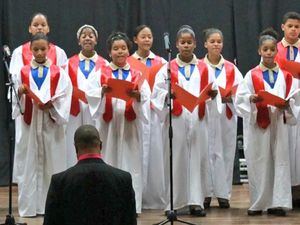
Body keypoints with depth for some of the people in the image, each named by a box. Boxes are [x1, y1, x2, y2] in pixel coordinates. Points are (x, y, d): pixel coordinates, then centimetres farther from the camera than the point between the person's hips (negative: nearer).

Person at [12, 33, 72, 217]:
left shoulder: (58, 73, 6)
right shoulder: (22, 73, 8)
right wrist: (19, 92, -18)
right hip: (29, 124, 0)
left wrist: (51, 105, -18)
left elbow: (65, 98, -1)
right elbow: (13, 99, 3)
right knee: (29, 165, 1)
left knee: (52, 165, 1)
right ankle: (29, 206, 5)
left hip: (51, 124, 0)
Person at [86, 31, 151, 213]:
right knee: (109, 163, -1)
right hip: (109, 125, 0)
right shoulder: (101, 74, 7)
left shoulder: (137, 75, 9)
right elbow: (91, 95, -6)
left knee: (131, 163, -1)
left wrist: (138, 97, -25)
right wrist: (102, 93, -26)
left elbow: (146, 98, -4)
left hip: (130, 126, 1)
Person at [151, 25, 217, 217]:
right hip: (176, 120, -2)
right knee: (176, 159, -2)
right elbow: (157, 92, -1)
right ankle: (174, 202, 4)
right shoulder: (168, 68, 6)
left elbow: (211, 90, 10)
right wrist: (168, 95, -20)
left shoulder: (203, 68, 12)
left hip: (198, 119, 2)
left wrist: (212, 94, -12)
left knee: (197, 158, 0)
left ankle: (196, 201, 3)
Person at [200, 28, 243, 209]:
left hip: (226, 116, 2)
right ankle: (206, 192, 1)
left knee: (225, 153, 0)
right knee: (206, 152, -5)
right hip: (205, 115, -2)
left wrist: (230, 97, -14)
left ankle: (223, 193, 5)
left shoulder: (231, 68, 10)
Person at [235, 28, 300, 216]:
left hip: (279, 124, 2)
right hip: (258, 125, -1)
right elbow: (240, 98, -2)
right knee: (258, 162, -2)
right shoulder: (252, 75, 4)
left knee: (280, 160, -2)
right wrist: (252, 99, -21)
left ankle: (278, 202, 0)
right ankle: (259, 203, 5)